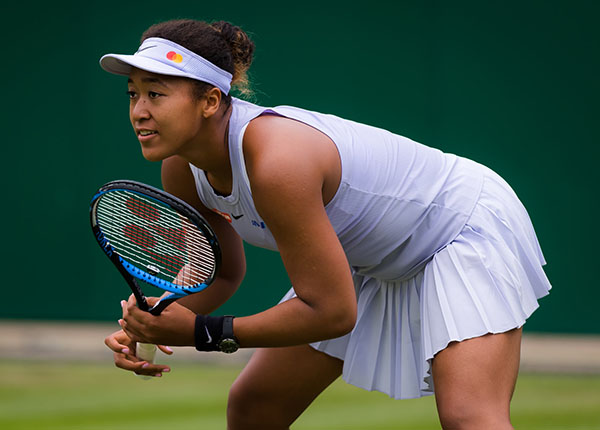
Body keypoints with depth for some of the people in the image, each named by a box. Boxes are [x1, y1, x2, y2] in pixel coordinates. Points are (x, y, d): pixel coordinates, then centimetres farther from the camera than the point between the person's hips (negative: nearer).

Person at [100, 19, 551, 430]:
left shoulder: (276, 162, -38)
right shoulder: (182, 171, -12)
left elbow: (333, 311, -32)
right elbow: (222, 272, 6)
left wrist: (204, 332, -28)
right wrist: (153, 328, -14)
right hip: (372, 258, 9)